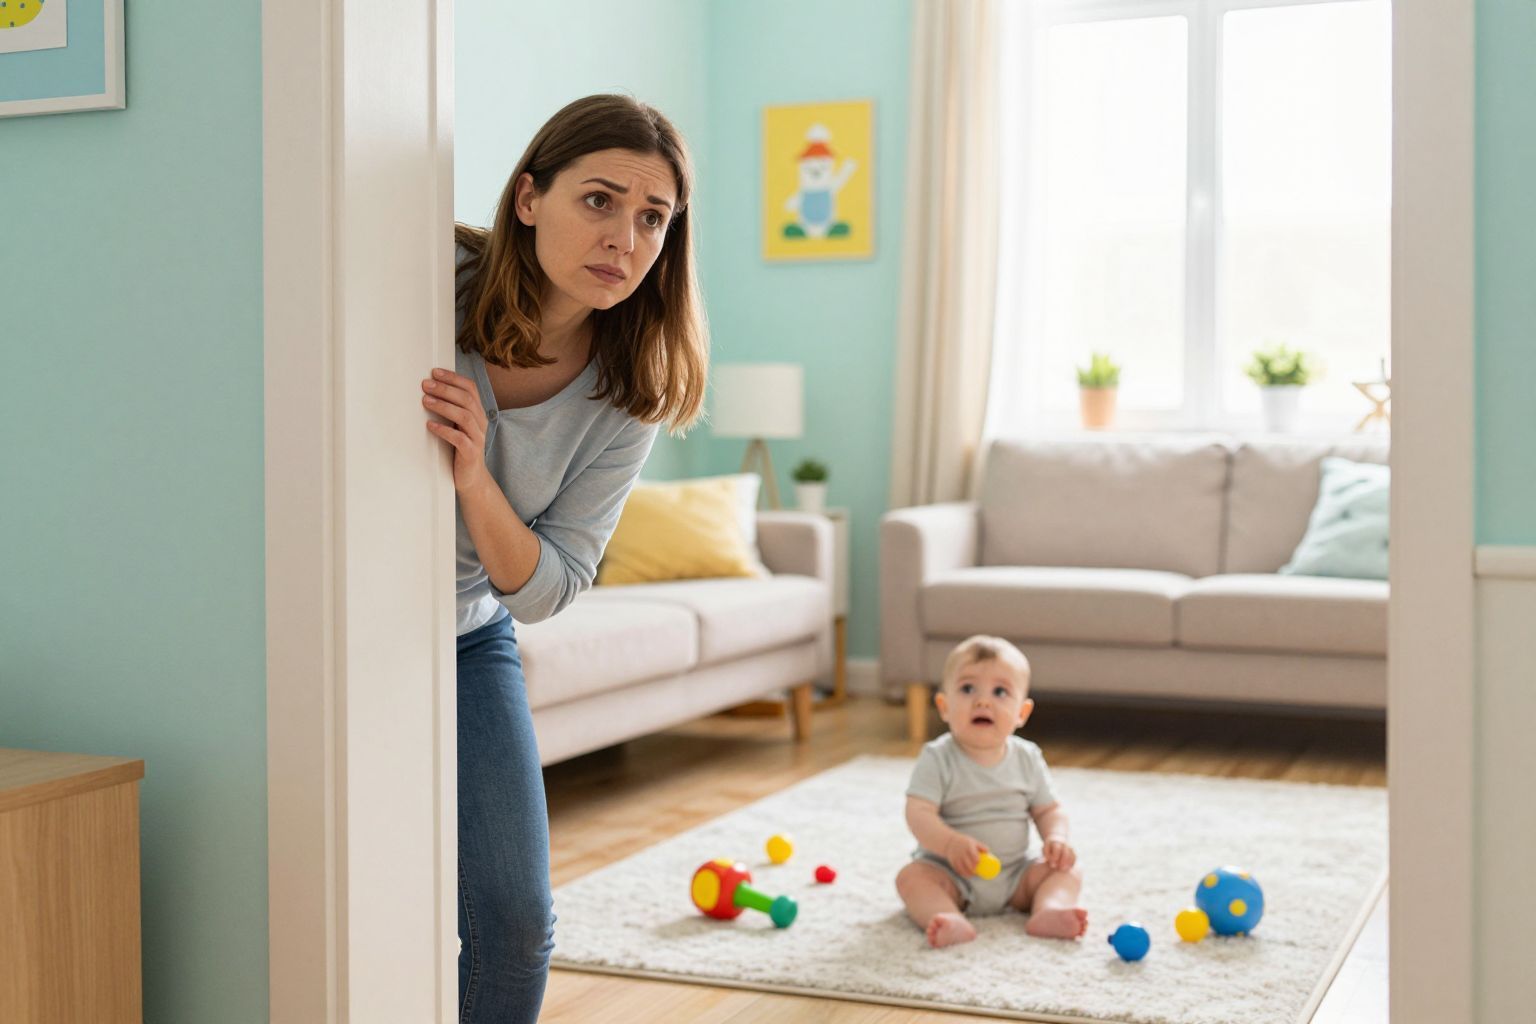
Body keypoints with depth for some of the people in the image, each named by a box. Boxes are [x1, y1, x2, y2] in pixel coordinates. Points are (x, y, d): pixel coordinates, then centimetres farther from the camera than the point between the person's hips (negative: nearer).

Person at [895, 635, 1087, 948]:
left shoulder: (1027, 758, 1)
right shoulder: (937, 759, -11)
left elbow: (1049, 810, 7)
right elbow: (919, 813, -20)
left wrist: (1056, 839, -15)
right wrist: (950, 843, -39)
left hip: (1015, 873, 3)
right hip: (950, 872, -3)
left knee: (1068, 869, -12)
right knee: (911, 876, -28)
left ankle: (1049, 910, -37)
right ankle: (952, 922, -50)